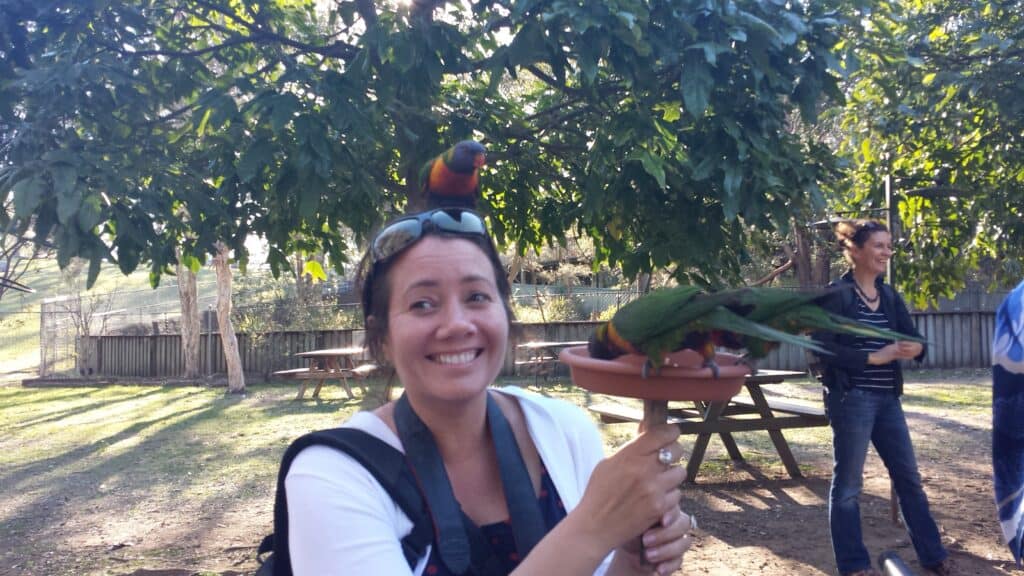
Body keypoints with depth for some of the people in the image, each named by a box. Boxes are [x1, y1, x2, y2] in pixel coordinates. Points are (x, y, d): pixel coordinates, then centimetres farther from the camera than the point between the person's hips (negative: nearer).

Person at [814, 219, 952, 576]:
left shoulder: (890, 296, 12)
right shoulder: (835, 295, -8)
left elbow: (913, 337, 8)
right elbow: (823, 348, -15)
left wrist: (914, 348, -16)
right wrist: (873, 357, -19)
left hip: (887, 399, 7)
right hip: (851, 399, -7)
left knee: (908, 477, 14)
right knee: (848, 484, 3)